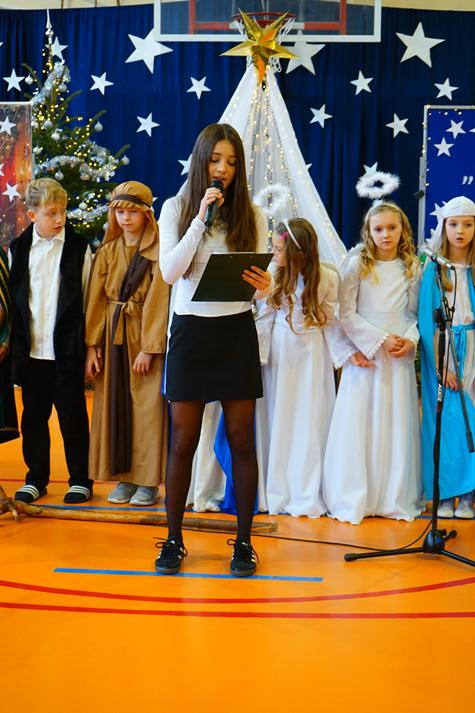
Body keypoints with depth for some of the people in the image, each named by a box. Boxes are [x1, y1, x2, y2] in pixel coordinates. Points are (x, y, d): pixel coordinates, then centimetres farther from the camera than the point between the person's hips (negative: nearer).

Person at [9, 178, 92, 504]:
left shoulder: (79, 247, -1)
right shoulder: (18, 248, 5)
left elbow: (87, 299, 1)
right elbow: (13, 299, 9)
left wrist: (89, 345, -3)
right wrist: (15, 344, 4)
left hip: (66, 350, -2)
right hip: (31, 350, 3)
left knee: (73, 416, 4)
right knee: (34, 416, 11)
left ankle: (81, 479, 16)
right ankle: (36, 477, 25)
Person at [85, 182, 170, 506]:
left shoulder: (159, 250, -5)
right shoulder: (107, 252, 10)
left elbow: (158, 300, -10)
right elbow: (96, 299, 7)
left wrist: (149, 347, -14)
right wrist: (92, 345, 0)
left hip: (146, 336, -5)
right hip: (112, 336, 5)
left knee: (147, 407, -2)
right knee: (114, 406, 7)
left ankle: (148, 481, 7)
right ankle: (124, 477, 17)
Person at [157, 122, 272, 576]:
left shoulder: (251, 215, 5)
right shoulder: (176, 208, 1)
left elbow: (259, 278, 5)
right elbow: (170, 273, -11)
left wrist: (264, 285, -19)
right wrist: (201, 217, -16)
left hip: (237, 333, 1)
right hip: (191, 331, -1)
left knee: (241, 440, 4)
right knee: (183, 441, 3)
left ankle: (243, 542, 15)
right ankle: (173, 540, 16)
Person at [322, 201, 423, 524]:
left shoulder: (412, 268, 8)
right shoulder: (357, 264, -1)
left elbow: (415, 313, 11)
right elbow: (346, 314, -5)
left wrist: (411, 340, -8)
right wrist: (381, 340, -11)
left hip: (399, 357, 3)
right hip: (364, 353, -2)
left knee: (398, 424, 4)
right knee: (358, 425, -1)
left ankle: (396, 498, 14)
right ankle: (353, 500, 7)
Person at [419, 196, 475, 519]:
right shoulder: (434, 268, -1)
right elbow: (427, 319, -4)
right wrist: (441, 364, -12)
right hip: (442, 349, -2)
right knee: (445, 420, 0)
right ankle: (444, 495, 9)